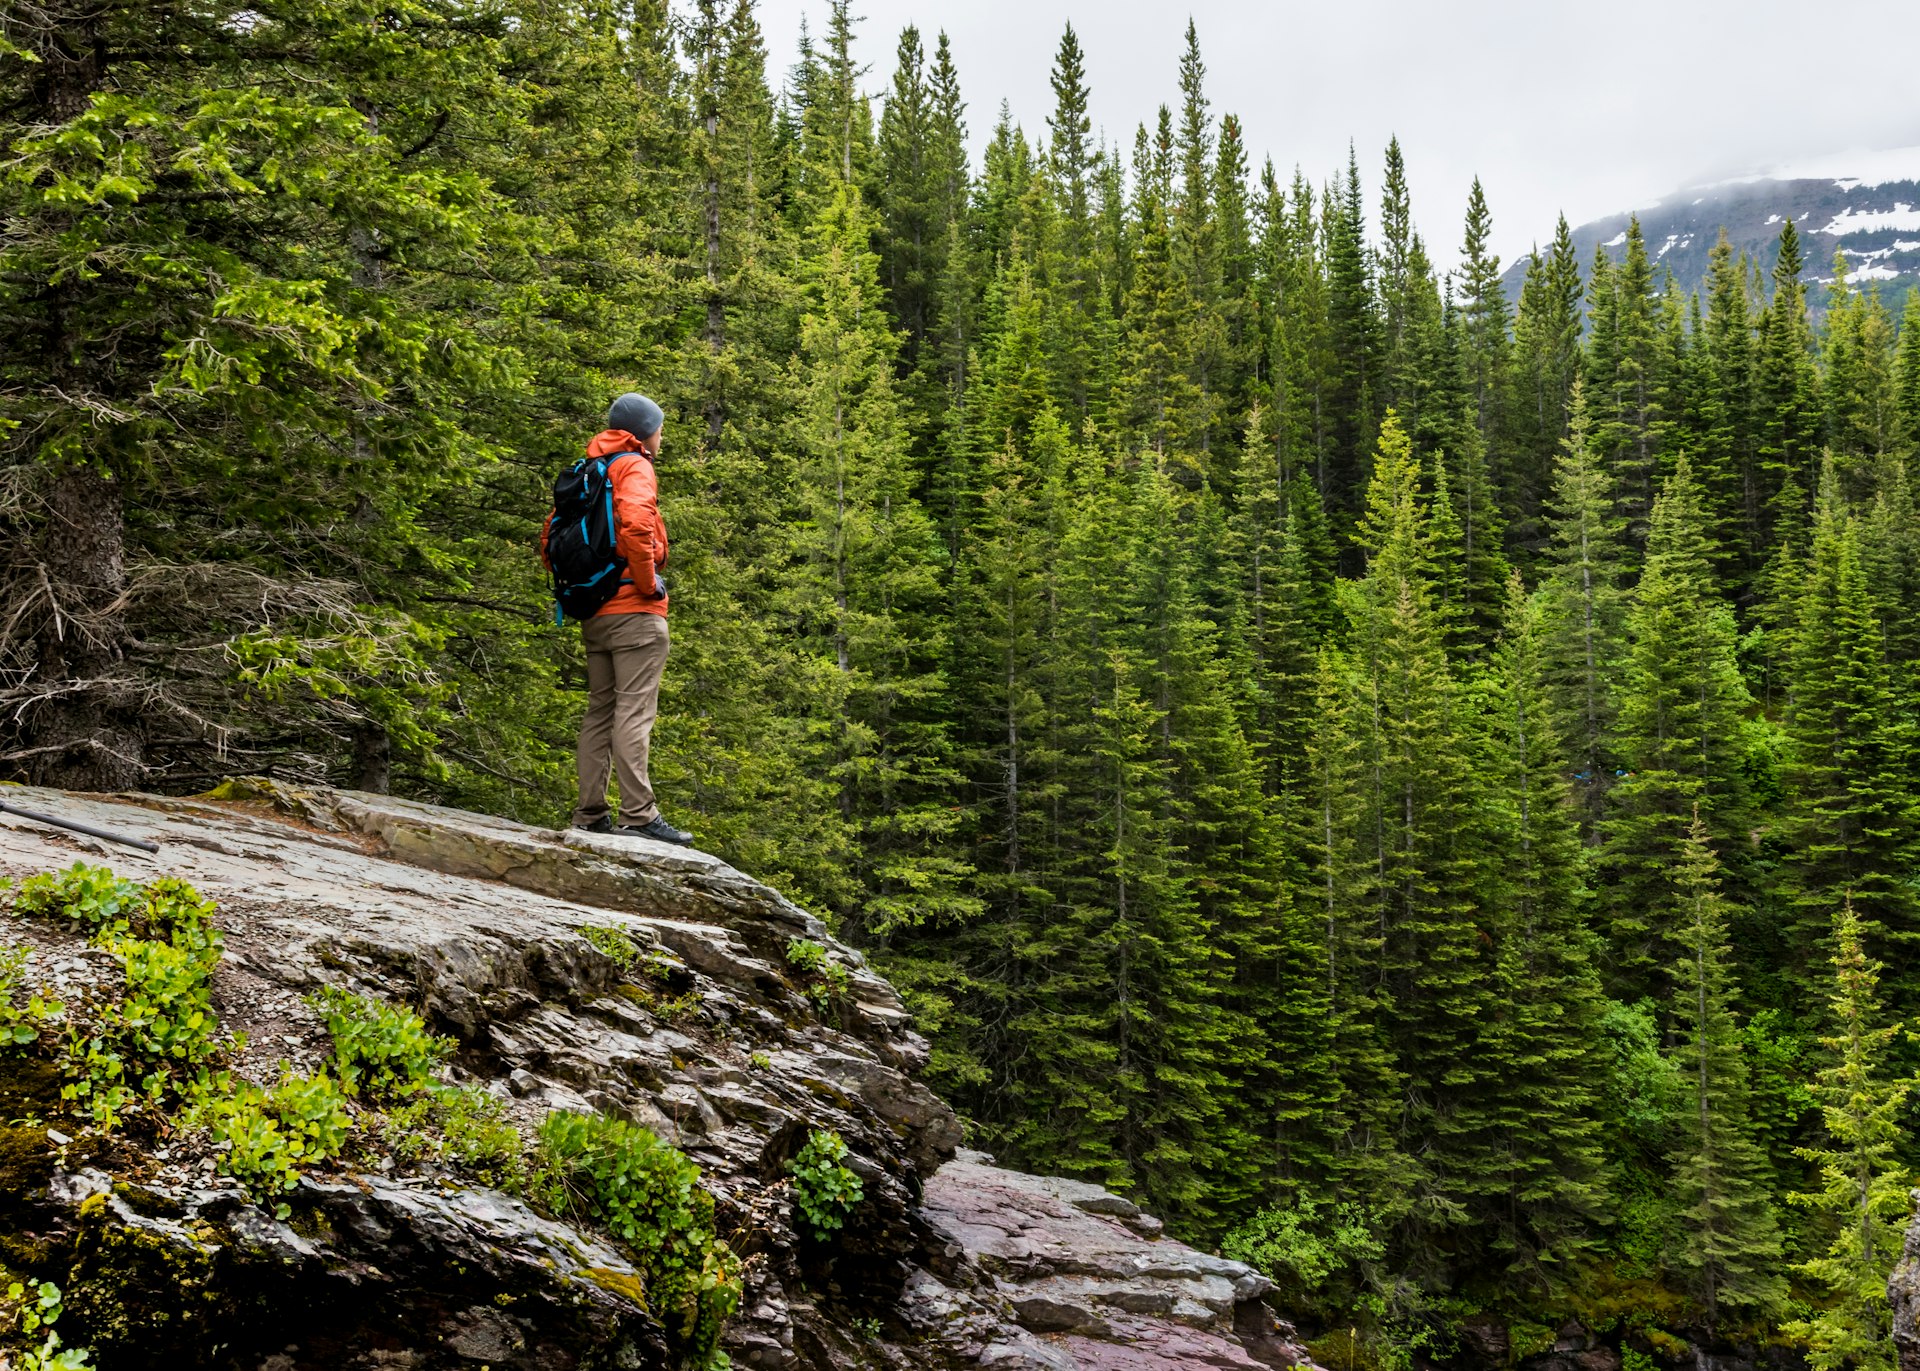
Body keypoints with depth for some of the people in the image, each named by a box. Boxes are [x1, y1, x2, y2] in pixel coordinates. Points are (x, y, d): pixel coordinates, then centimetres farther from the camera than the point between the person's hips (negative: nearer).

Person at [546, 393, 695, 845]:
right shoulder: (634, 468, -6)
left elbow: (550, 540, 19)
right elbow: (635, 526, -26)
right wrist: (649, 583, -16)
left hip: (595, 615, 8)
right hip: (635, 611, -8)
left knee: (600, 711, 11)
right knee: (634, 711, -10)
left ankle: (590, 814, 11)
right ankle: (638, 814, -13)